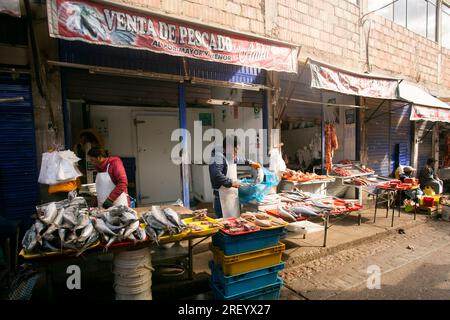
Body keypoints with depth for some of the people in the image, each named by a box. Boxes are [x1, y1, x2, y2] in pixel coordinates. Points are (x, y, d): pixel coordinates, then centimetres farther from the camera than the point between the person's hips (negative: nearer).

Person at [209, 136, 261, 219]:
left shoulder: (231, 156, 11)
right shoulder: (218, 157, -18)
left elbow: (239, 160, 34)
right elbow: (216, 175, -32)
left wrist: (250, 163, 26)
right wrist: (231, 182, -28)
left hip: (233, 195, 9)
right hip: (223, 196, -9)